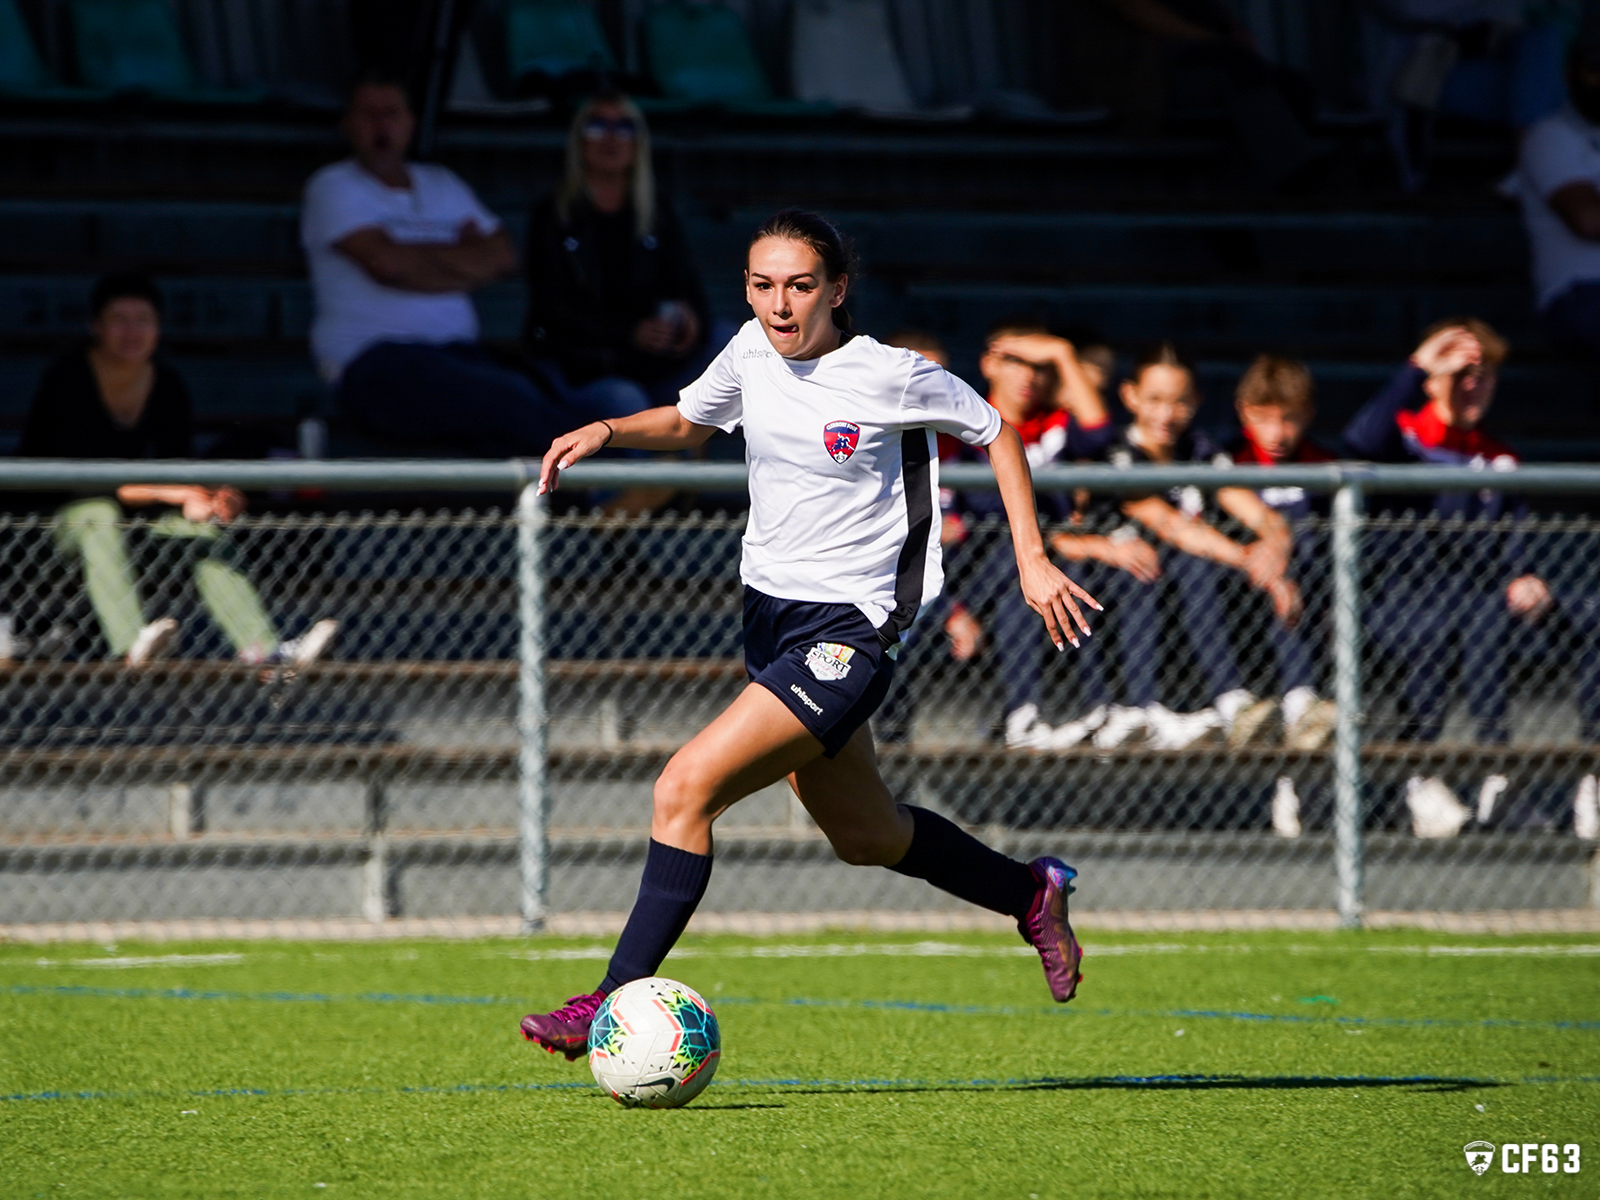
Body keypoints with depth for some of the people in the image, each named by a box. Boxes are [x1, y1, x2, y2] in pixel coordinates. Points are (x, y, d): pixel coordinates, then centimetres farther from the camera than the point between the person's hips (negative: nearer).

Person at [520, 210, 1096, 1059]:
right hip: (770, 611, 8)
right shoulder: (752, 353, 1)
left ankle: (617, 1003, -17)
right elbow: (686, 422, 20)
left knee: (686, 788, -21)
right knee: (867, 838, 22)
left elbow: (995, 432, 0)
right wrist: (605, 431, 1)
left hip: (846, 631, -8)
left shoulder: (889, 377, -15)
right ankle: (1032, 893, 46)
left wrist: (1032, 560, -6)